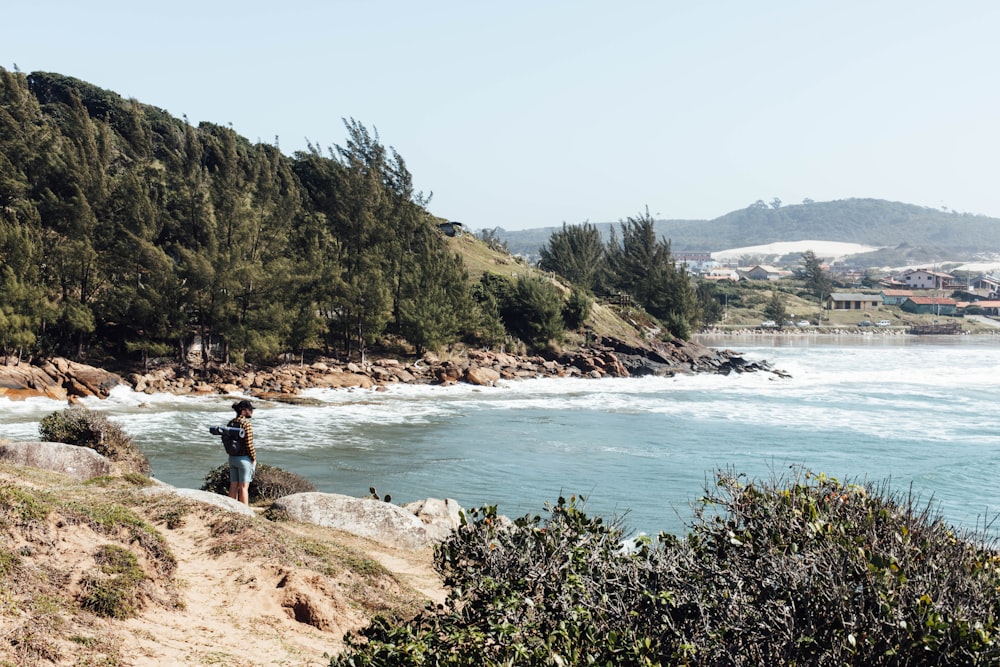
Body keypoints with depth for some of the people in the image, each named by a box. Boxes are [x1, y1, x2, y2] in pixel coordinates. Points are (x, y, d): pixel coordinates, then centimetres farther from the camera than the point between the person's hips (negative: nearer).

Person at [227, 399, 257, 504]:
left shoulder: (230, 423, 5)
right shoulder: (246, 424, -17)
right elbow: (249, 444, -19)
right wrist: (254, 459, -8)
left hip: (232, 458, 7)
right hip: (244, 459, -7)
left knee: (233, 485, 12)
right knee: (244, 487, -1)